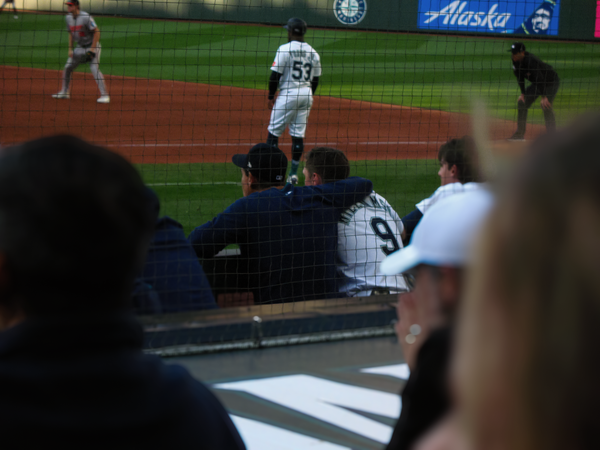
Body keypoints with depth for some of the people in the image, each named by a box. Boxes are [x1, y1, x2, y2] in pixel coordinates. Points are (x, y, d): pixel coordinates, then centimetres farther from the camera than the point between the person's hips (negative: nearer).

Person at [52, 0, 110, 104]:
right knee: (67, 67, 6)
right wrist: (70, 49, 6)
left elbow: (97, 32, -21)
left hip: (92, 46, -8)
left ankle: (104, 95, -20)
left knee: (94, 68, -21)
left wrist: (92, 49, -24)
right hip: (80, 47, 8)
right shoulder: (68, 18, 3)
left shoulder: (85, 17, -22)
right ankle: (64, 92, 21)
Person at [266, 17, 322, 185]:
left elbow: (275, 75, -11)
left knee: (274, 132, 2)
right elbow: (315, 80, 12)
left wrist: (271, 96, -1)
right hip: (306, 95, 6)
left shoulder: (285, 49, -10)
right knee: (298, 135, 8)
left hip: (288, 94, -6)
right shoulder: (313, 52, 8)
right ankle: (293, 174, 8)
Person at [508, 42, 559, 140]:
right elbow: (519, 77, 1)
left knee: (546, 106, -23)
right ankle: (520, 134, 13)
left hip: (551, 81, -9)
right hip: (537, 83, 9)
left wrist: (544, 97, -40)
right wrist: (523, 94, -4)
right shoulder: (516, 60, -11)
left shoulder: (530, 60, -35)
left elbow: (539, 78, -37)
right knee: (522, 103, 5)